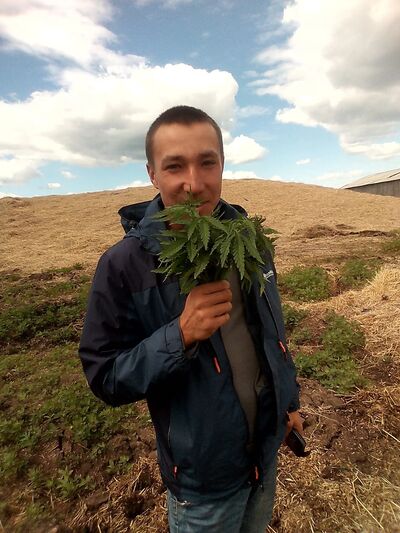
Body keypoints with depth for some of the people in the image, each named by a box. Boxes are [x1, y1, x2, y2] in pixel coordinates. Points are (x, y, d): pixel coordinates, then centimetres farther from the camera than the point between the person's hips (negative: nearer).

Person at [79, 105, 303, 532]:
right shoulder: (123, 266, -24)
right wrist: (180, 335, -34)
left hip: (267, 447, 5)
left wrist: (289, 399, 12)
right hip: (202, 475, -4)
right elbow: (105, 378, -18)